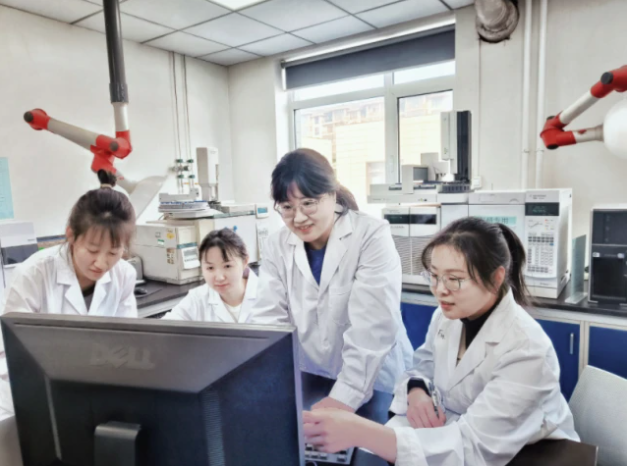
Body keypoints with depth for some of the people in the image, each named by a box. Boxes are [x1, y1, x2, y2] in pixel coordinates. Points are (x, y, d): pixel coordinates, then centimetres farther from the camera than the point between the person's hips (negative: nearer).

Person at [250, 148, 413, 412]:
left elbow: (372, 326, -19)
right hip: (309, 384, 3)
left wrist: (347, 393, -26)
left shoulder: (372, 235, -12)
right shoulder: (277, 245, 1)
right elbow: (268, 318, -5)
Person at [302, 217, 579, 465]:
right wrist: (416, 390, -17)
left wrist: (360, 433, -41)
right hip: (454, 434, 5)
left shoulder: (526, 350, -26)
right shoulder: (447, 315, -8)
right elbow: (426, 363, 8)